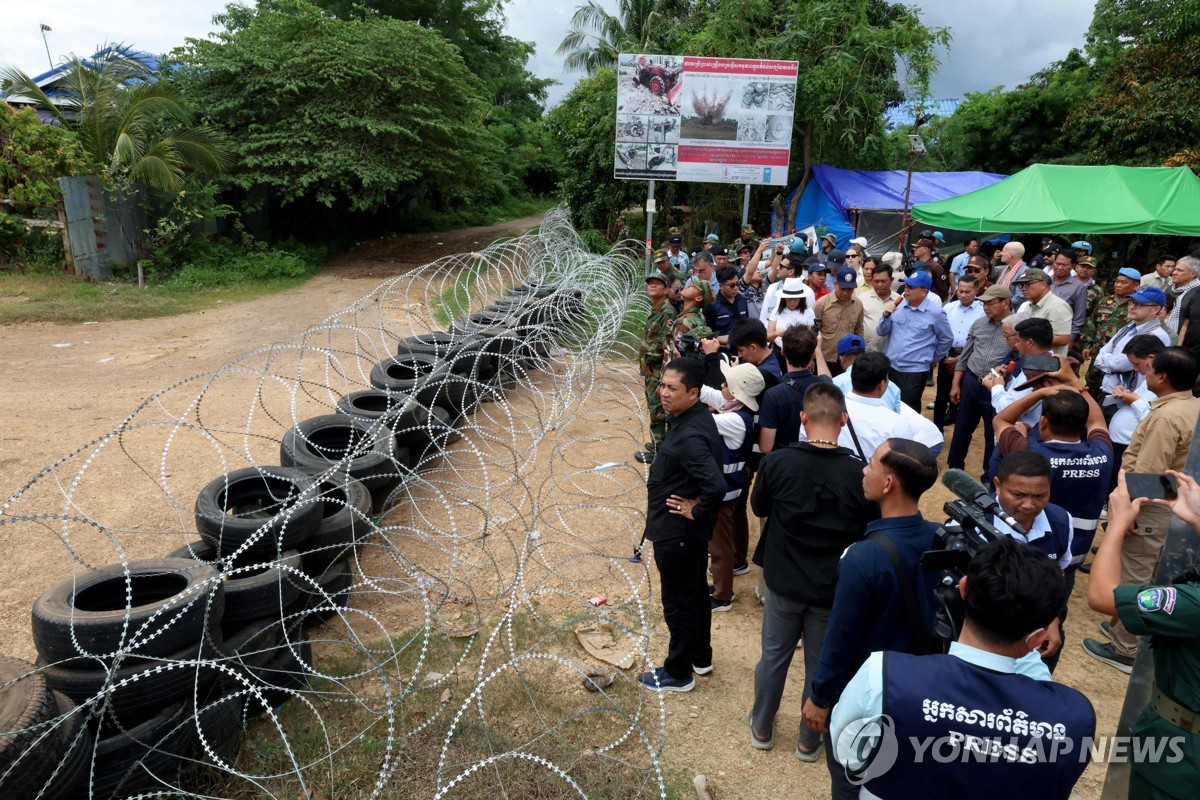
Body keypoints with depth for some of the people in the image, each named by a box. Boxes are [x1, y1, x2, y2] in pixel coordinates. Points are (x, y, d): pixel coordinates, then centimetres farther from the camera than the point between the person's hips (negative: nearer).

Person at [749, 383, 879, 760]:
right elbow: (870, 532, -6)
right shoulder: (859, 473, -21)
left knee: (773, 656, 21)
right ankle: (809, 741, 37)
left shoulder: (778, 462, -19)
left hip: (784, 581, 1)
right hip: (834, 589, 0)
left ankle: (761, 729, 40)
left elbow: (759, 507, 0)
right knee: (822, 665, 18)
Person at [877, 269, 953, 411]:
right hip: (890, 366, 4)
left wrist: (932, 360, 10)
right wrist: (886, 316, -15)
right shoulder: (898, 305, 0)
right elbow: (882, 332, 2)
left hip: (915, 370, -4)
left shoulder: (935, 312, -9)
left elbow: (947, 339, 3)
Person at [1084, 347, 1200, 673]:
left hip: (1151, 508, -10)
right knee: (1146, 575, 22)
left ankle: (1125, 650, 12)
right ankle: (1127, 627, 37)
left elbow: (1146, 477, -27)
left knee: (1131, 578, 2)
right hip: (1173, 504, 10)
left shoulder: (1166, 417, -26)